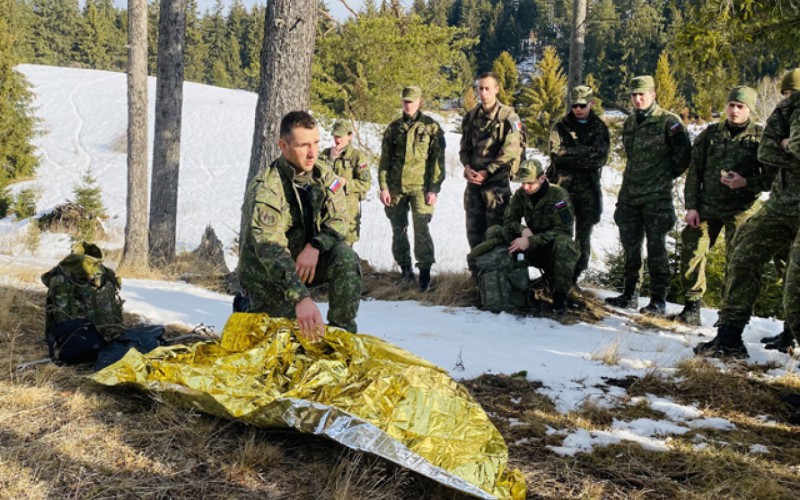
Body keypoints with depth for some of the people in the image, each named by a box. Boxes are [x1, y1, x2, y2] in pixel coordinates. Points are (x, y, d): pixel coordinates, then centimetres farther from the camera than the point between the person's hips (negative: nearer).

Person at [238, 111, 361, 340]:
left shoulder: (323, 175, -6)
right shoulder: (265, 189, -27)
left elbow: (338, 220, -5)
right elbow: (268, 250, -38)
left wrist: (315, 246, -29)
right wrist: (301, 297, -52)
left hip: (307, 259, 5)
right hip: (266, 273, -5)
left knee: (346, 258, -23)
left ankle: (342, 329, -11)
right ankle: (249, 307, 11)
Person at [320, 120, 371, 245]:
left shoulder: (357, 156, -3)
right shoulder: (326, 153, 10)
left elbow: (366, 183, -8)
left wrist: (346, 183, -19)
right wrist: (331, 159, -9)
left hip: (348, 207, -4)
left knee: (345, 244, -2)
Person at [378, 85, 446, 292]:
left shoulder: (431, 127, 1)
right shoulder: (394, 128, 10)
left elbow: (438, 160, -2)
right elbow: (385, 159, 10)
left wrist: (434, 189, -9)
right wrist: (383, 187, 1)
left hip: (420, 187, -4)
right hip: (396, 187, 4)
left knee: (421, 229, -11)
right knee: (399, 230, 8)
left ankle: (425, 271, -3)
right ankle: (405, 270, 20)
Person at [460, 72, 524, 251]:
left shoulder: (508, 117, -7)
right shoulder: (471, 116, 11)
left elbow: (510, 150, -13)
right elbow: (464, 146, 14)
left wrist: (487, 172, -16)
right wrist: (467, 167, -5)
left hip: (497, 180, -5)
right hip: (473, 179, 5)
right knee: (473, 228, 10)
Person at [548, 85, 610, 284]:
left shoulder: (600, 129, 8)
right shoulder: (561, 127, 6)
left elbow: (600, 158, -6)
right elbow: (557, 154, -10)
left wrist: (571, 155, -13)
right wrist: (586, 152, -14)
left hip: (588, 190, 2)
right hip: (562, 187, -2)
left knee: (583, 237, 7)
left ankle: (575, 277, 15)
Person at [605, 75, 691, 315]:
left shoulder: (668, 122, -8)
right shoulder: (629, 123, 13)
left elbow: (684, 155, -7)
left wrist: (667, 175, 1)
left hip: (657, 196, -6)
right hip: (629, 194, 7)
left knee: (656, 248, -3)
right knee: (630, 246, 11)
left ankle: (659, 299, 3)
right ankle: (630, 294, 21)